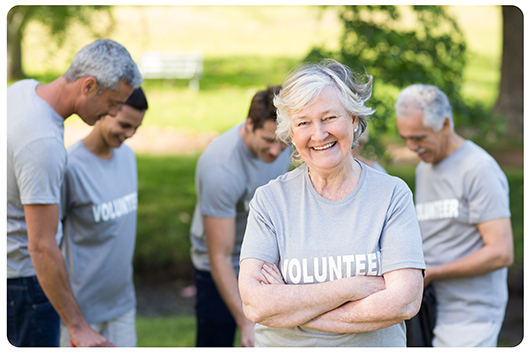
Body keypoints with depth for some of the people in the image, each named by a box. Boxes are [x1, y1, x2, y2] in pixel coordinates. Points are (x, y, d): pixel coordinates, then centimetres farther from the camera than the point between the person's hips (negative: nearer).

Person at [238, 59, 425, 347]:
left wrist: (290, 307, -17)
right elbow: (255, 305, -16)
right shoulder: (269, 200, -6)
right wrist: (355, 287, -20)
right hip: (282, 346, 0)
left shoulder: (392, 194, -7)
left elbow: (405, 301, -17)